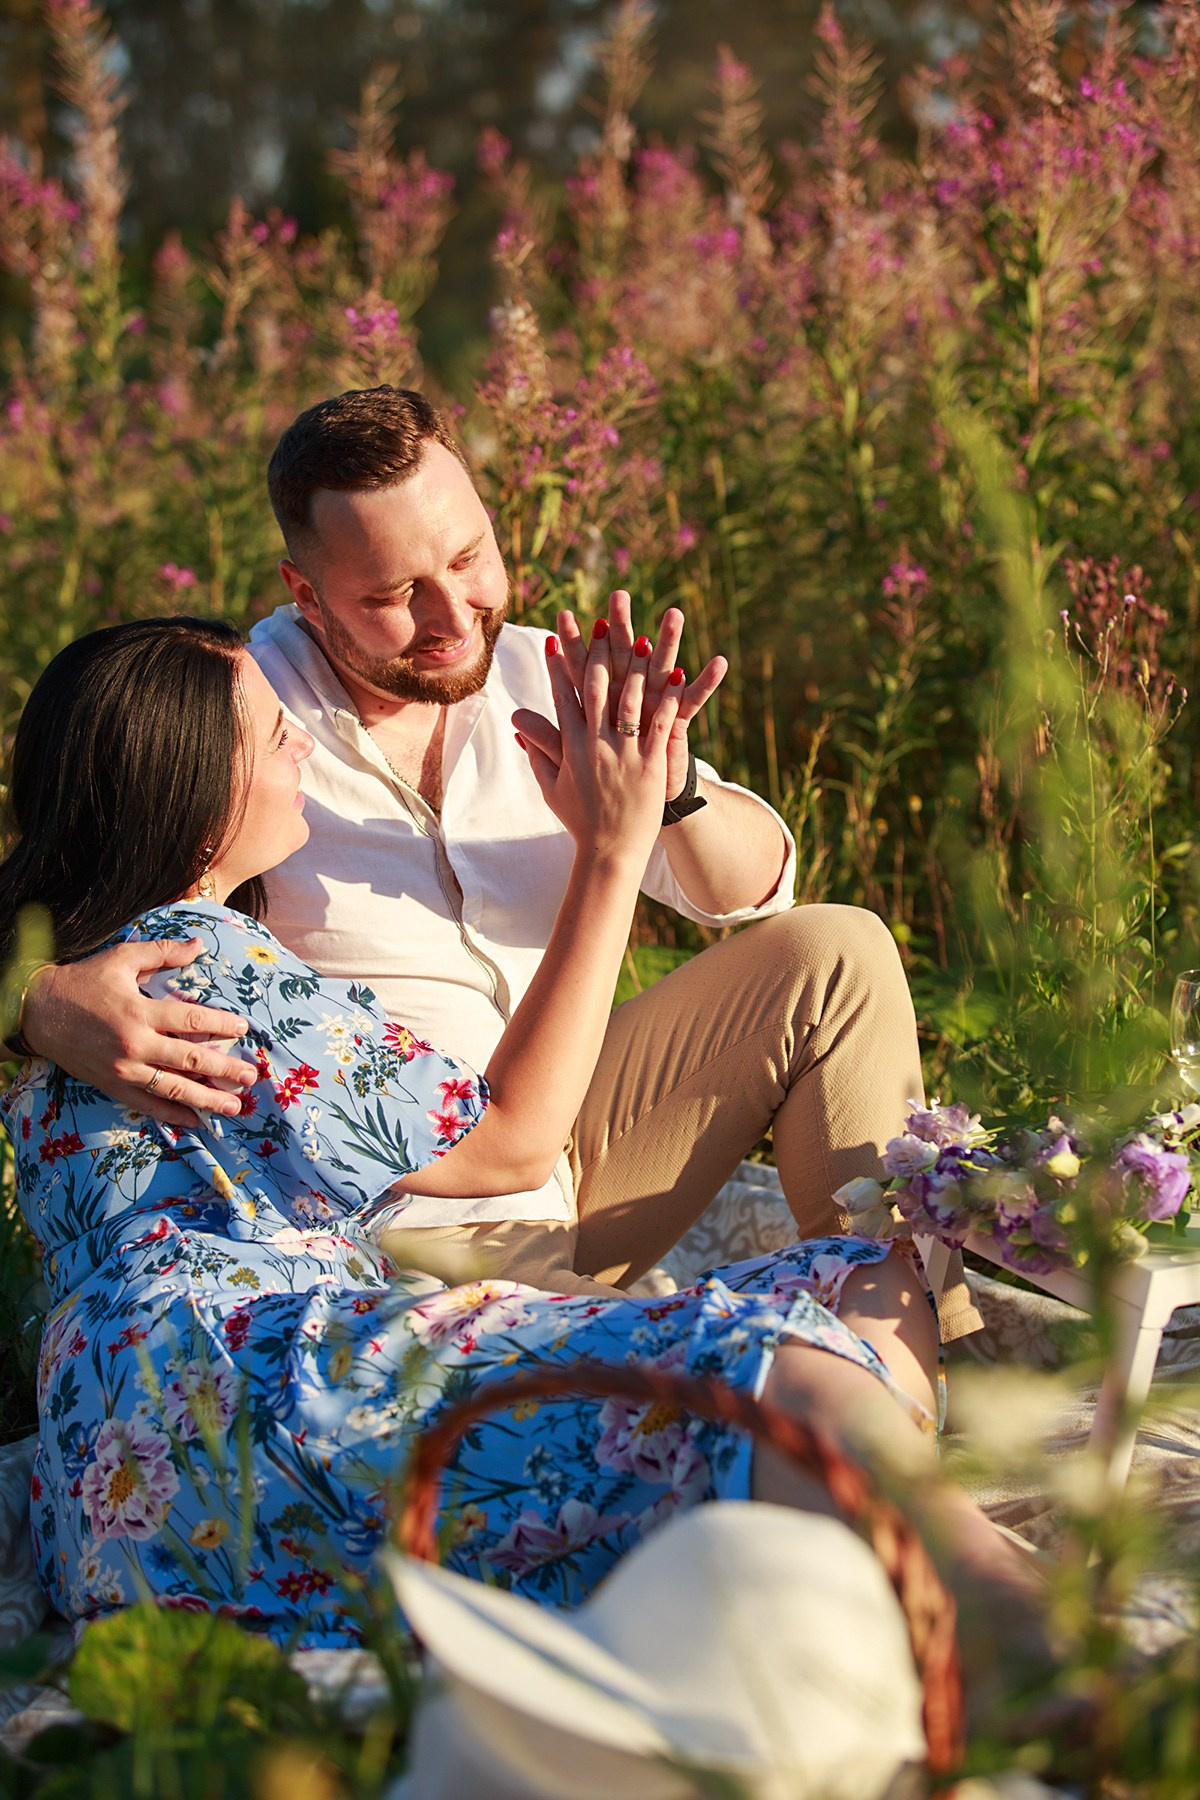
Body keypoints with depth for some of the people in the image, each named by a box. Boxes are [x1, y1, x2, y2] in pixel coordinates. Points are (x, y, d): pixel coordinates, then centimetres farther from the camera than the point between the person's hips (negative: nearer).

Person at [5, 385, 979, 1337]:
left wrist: (668, 790, -21)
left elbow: (753, 890, 2)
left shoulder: (538, 678, 1)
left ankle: (926, 1343, 1)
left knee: (834, 957, -6)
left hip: (583, 1143, 7)